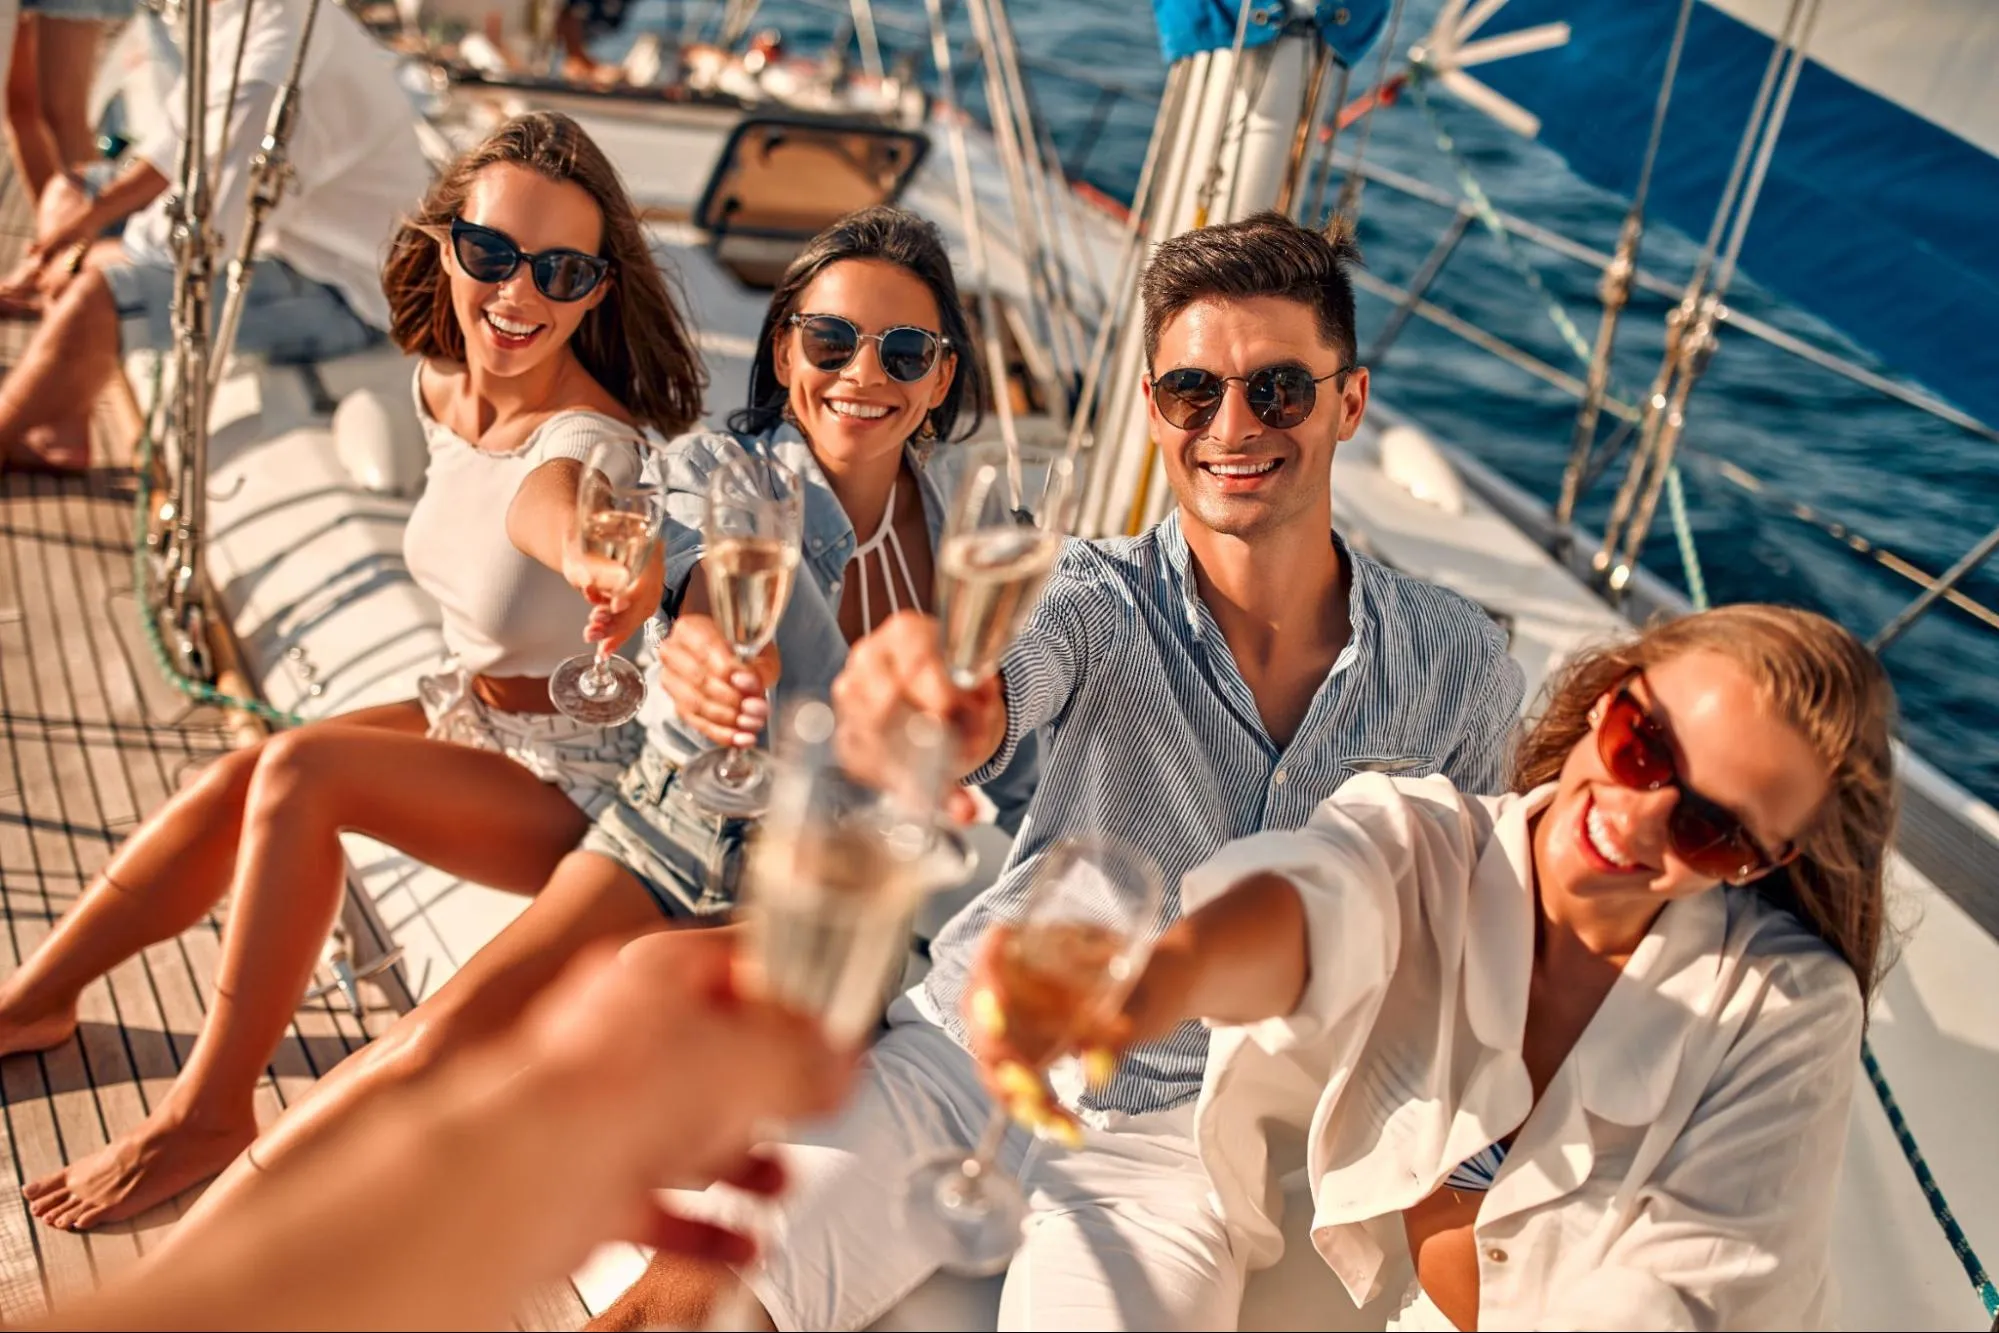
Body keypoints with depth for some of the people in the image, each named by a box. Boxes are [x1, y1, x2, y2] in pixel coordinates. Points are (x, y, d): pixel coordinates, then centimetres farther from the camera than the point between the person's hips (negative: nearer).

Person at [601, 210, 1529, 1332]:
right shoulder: (1101, 600, -7)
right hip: (969, 1050, 0)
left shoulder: (1462, 667, -2)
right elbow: (995, 697, -30)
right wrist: (916, 706, -54)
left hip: (1176, 1132, 1)